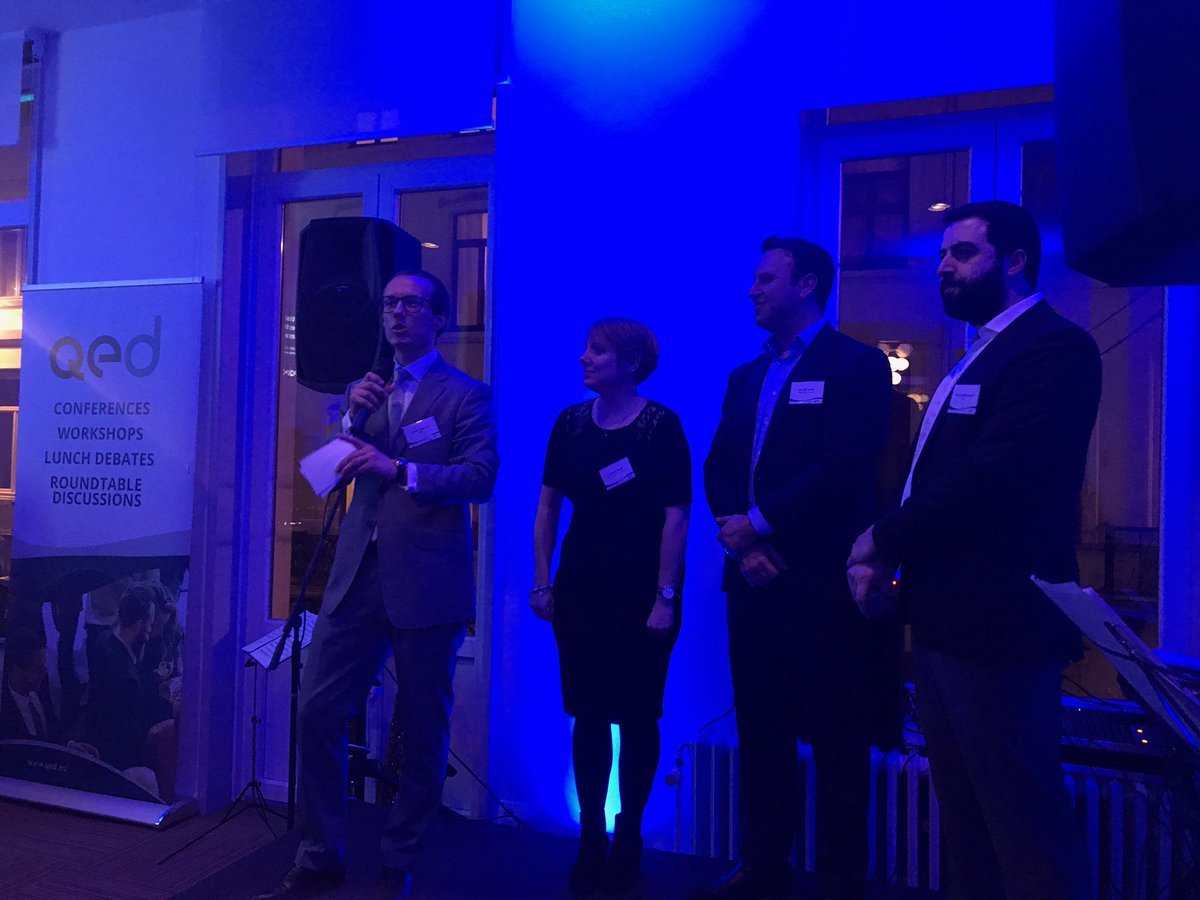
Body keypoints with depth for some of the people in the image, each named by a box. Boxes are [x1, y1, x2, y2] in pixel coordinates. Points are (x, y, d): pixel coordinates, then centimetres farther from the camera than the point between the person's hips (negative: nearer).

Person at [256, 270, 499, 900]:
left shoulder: (467, 395, 0)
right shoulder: (367, 389, 16)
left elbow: (481, 476, -13)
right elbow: (335, 472, 14)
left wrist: (398, 467, -22)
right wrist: (352, 415, -3)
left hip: (425, 583, -4)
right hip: (357, 577, 5)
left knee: (423, 731, 5)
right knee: (318, 713, 3)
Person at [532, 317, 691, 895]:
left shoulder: (662, 426, -8)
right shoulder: (571, 423, 5)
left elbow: (676, 516, -10)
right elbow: (548, 505, 9)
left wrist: (665, 597, -14)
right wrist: (542, 582, 5)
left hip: (642, 593, -3)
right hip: (582, 588, 4)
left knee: (636, 716, 7)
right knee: (588, 715, 7)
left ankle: (628, 838, 24)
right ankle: (590, 841, 21)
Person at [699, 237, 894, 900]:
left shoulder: (857, 366, -3)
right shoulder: (745, 378, 18)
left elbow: (845, 466, -15)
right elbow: (717, 468, 11)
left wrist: (759, 523, -13)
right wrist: (739, 540, -6)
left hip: (821, 584, -6)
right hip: (752, 580, 7)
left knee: (835, 740, 3)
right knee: (760, 733, 14)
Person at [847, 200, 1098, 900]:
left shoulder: (1054, 348, -11)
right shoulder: (982, 355, 20)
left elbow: (991, 476, -22)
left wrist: (884, 541, -11)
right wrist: (885, 550, -1)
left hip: (998, 626, -10)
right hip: (947, 622, 10)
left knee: (1023, 828, 0)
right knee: (964, 821, 18)